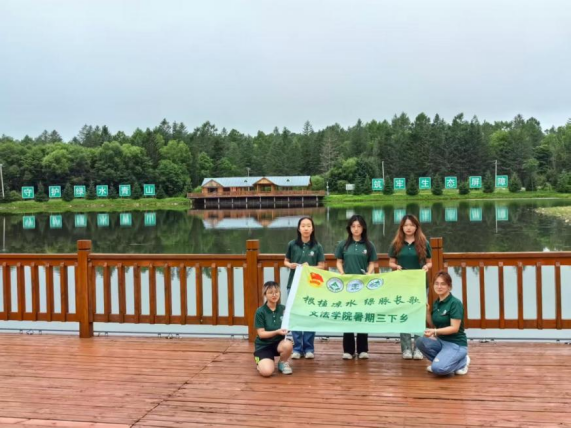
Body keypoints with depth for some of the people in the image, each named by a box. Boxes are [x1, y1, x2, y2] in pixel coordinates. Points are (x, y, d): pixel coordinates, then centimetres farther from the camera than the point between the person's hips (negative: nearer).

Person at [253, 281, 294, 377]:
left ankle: (283, 363, 0)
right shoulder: (260, 312, -12)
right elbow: (261, 334, -13)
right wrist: (277, 332, -27)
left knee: (288, 345, -34)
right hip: (264, 345, -3)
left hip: (278, 342, 3)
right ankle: (261, 362, 12)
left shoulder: (283, 309, -2)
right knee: (266, 371, -26)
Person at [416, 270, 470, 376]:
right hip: (441, 340, 7)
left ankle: (462, 361, 1)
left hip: (456, 344, -7)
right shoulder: (436, 303, 7)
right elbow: (433, 325, 9)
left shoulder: (455, 303, -16)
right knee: (421, 341, -23)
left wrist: (435, 332, -32)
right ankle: (442, 360, 1)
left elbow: (455, 328, -21)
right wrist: (427, 311, -5)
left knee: (438, 368, -29)